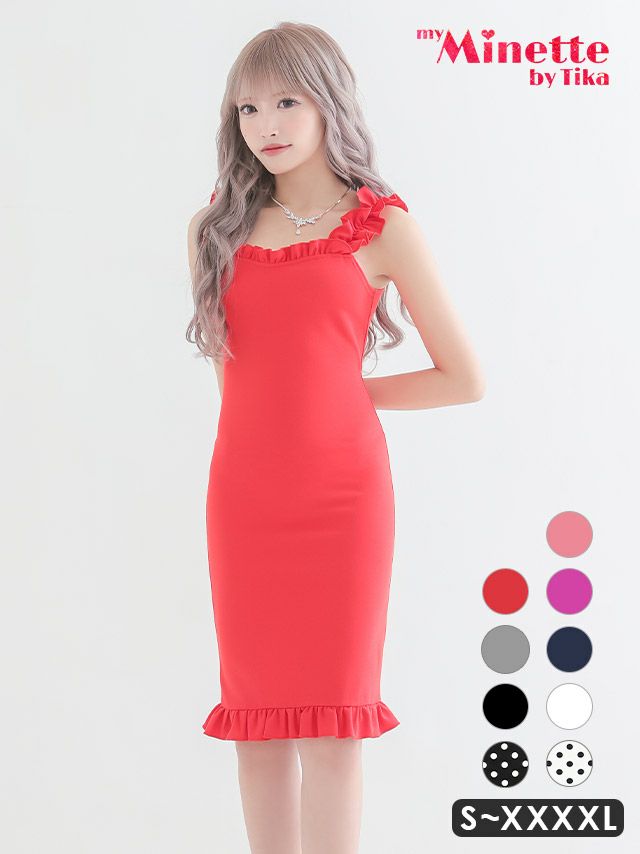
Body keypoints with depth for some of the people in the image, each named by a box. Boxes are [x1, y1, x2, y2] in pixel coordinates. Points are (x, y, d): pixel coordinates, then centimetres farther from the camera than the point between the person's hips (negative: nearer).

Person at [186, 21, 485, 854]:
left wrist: (342, 393, 3)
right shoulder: (217, 228, 9)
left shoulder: (381, 227, 0)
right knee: (257, 723, 8)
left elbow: (465, 379, 1)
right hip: (244, 495, 3)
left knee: (331, 728, 0)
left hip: (341, 492, -3)